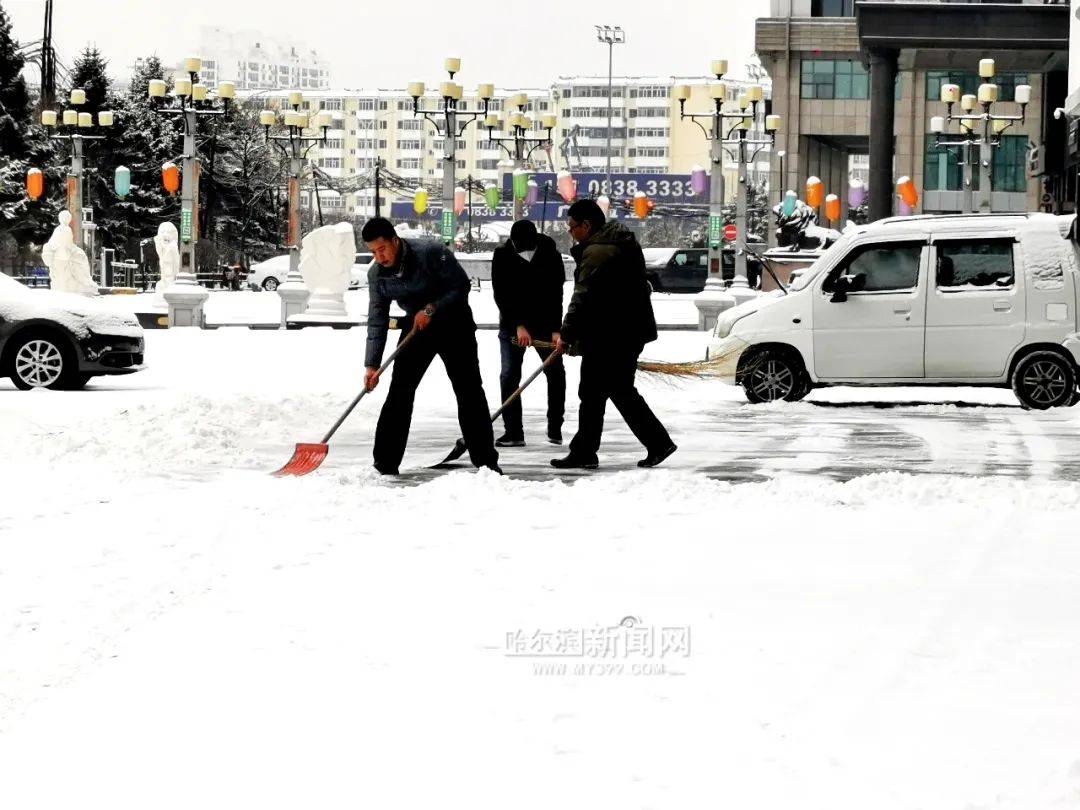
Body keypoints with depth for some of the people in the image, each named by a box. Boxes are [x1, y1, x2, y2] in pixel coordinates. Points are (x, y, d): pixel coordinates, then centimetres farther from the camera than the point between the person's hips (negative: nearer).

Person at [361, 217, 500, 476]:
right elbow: (377, 322, -7)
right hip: (416, 327, 3)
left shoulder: (431, 253, -25)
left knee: (469, 390, -4)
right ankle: (385, 463, -3)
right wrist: (372, 364, -13)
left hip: (453, 322, -3)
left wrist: (431, 309, -26)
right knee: (399, 391, -6)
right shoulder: (376, 274, -11)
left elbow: (461, 285, -18)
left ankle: (486, 460, 3)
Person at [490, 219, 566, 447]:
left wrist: (555, 330, -23)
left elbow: (556, 295, -15)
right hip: (513, 323, -1)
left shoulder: (551, 255, -14)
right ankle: (513, 432, -6)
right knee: (509, 374, -9)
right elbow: (501, 295, -16)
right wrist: (518, 325, -24)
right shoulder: (502, 255, -15)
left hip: (544, 322, 1)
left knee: (555, 371, -1)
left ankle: (555, 428, 11)